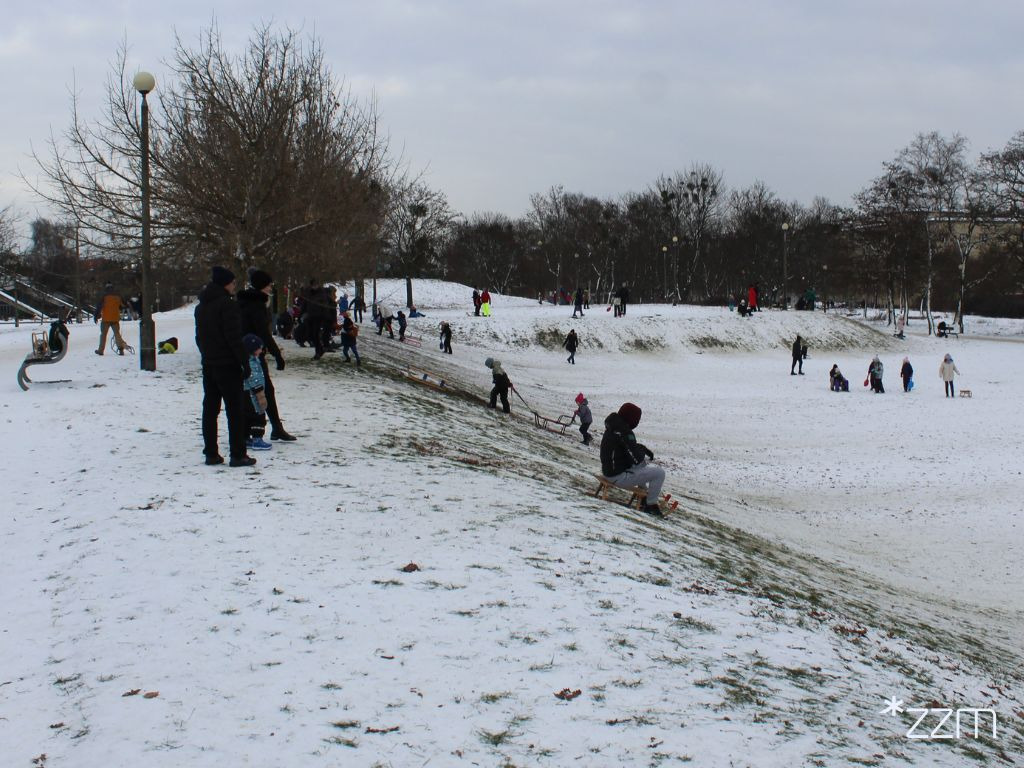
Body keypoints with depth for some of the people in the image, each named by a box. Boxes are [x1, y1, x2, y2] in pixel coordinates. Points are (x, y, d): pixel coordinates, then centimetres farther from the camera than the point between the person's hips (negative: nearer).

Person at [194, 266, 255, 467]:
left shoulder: (201, 306, 12)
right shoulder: (227, 304, -14)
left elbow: (199, 337, 16)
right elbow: (234, 337, -18)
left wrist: (206, 355, 19)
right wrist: (245, 362, -14)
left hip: (209, 365, 8)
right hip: (227, 365, -8)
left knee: (210, 409, 10)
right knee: (235, 411, -3)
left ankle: (211, 453, 13)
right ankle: (238, 455, -3)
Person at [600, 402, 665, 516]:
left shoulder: (613, 428, 4)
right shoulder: (624, 433, -26)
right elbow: (636, 458, -24)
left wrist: (644, 449, 5)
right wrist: (643, 451, -3)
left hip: (608, 470, 10)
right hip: (619, 476, -10)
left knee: (643, 463, 33)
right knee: (659, 473, -8)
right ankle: (650, 505, 2)